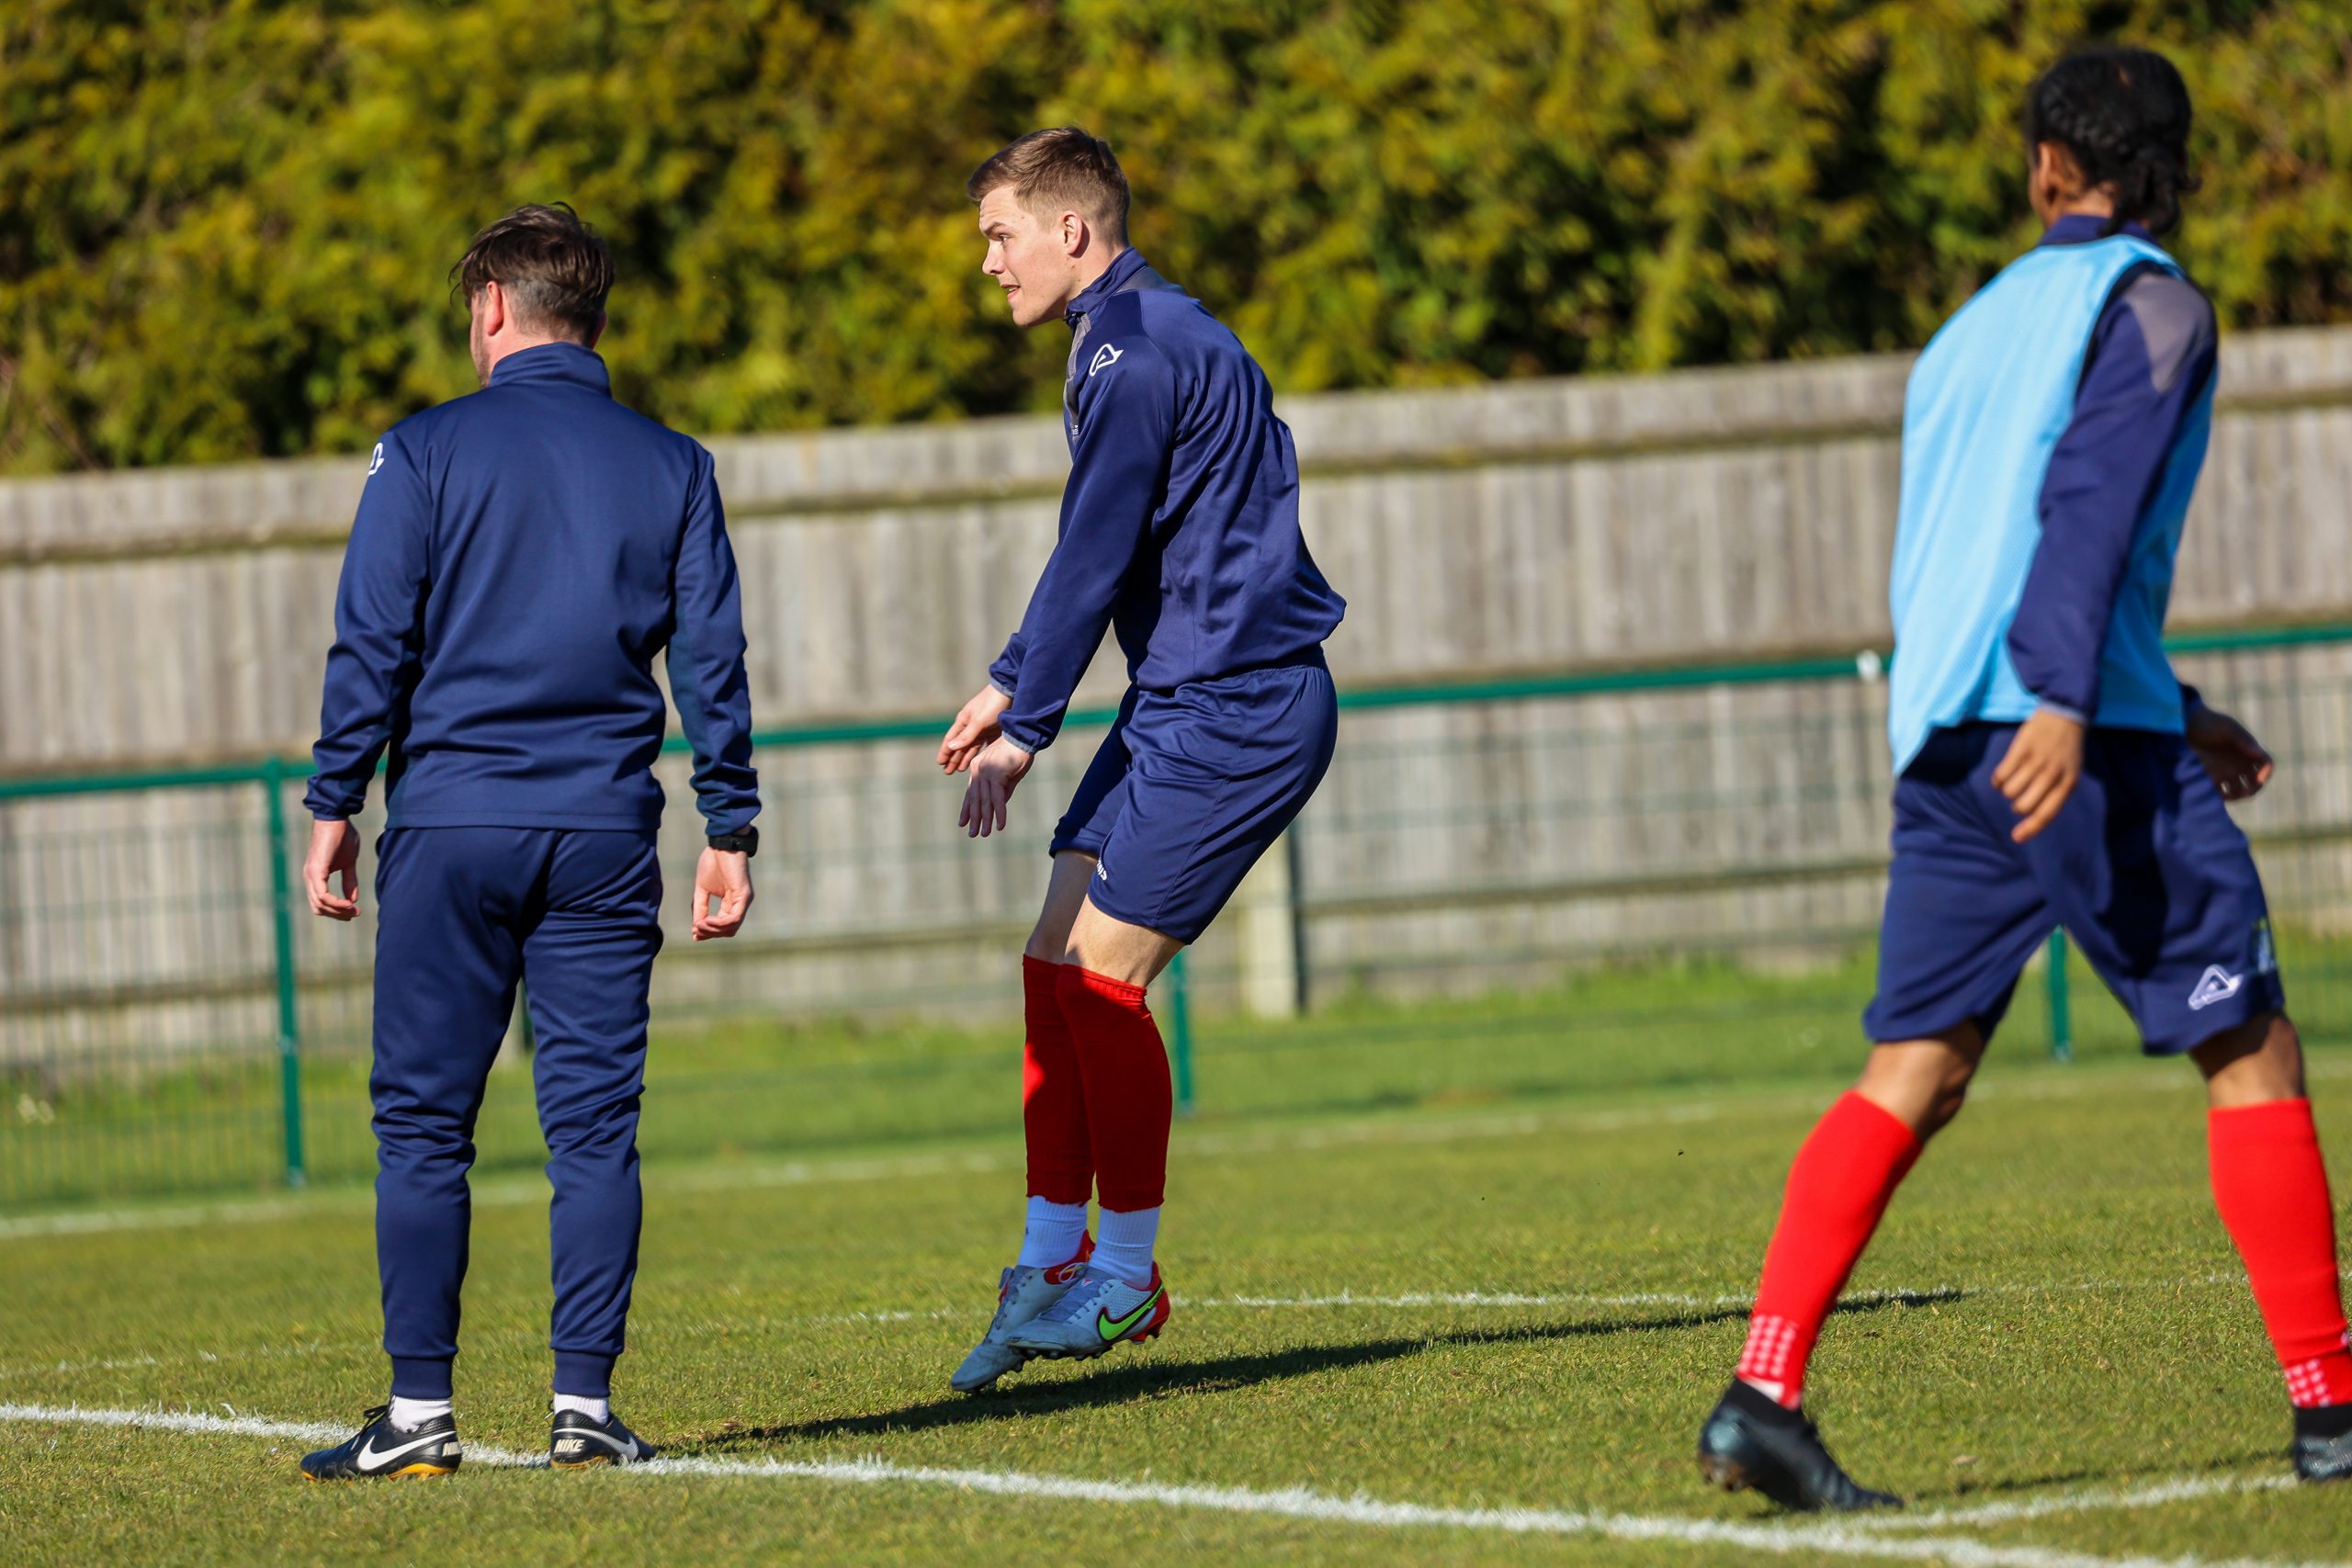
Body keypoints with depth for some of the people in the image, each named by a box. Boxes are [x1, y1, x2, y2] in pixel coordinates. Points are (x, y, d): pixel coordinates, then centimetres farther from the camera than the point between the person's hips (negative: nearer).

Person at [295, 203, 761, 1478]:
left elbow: (371, 645, -3)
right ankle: (584, 1407, 0)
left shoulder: (426, 453, 0)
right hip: (604, 834, 2)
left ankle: (419, 1412, 0)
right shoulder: (672, 468, 8)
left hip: (449, 821, -2)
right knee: (593, 1123, 4)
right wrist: (730, 830, 11)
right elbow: (711, 659, 7)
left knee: (422, 1124, 2)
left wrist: (335, 808, 2)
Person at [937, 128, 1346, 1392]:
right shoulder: (1142, 337, 17)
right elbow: (1102, 556, 26)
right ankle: (1055, 1261, 10)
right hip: (1182, 706, 10)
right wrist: (1008, 682, 23)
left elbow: (1094, 557, -18)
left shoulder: (1137, 350, -16)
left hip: (1238, 710, -10)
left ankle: (1125, 1279, 1)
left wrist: (1025, 728, -15)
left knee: (1098, 975, -9)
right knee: (1055, 963, 7)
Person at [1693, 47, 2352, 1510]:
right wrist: (2070, 703, -25)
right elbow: (2092, 502, -15)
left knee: (1913, 1073, 3)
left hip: (1943, 734, 7)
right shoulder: (2149, 305, 1)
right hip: (2097, 744, -7)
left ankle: (1763, 1392, -11)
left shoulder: (1977, 325, 24)